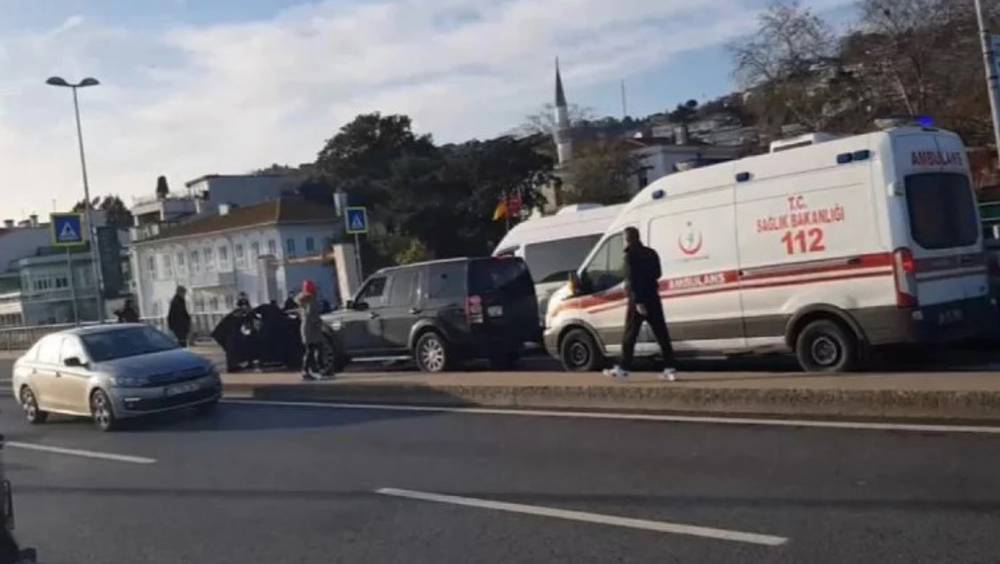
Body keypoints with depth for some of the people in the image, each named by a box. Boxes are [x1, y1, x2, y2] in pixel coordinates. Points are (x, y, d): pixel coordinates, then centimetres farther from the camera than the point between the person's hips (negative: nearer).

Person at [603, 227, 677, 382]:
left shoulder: (630, 255, -10)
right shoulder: (651, 253, 11)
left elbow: (632, 280, -17)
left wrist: (638, 302, -20)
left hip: (638, 301, -6)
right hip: (653, 299, 6)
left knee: (630, 334, 2)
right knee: (661, 334, 4)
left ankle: (623, 369, 8)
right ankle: (670, 369, 2)